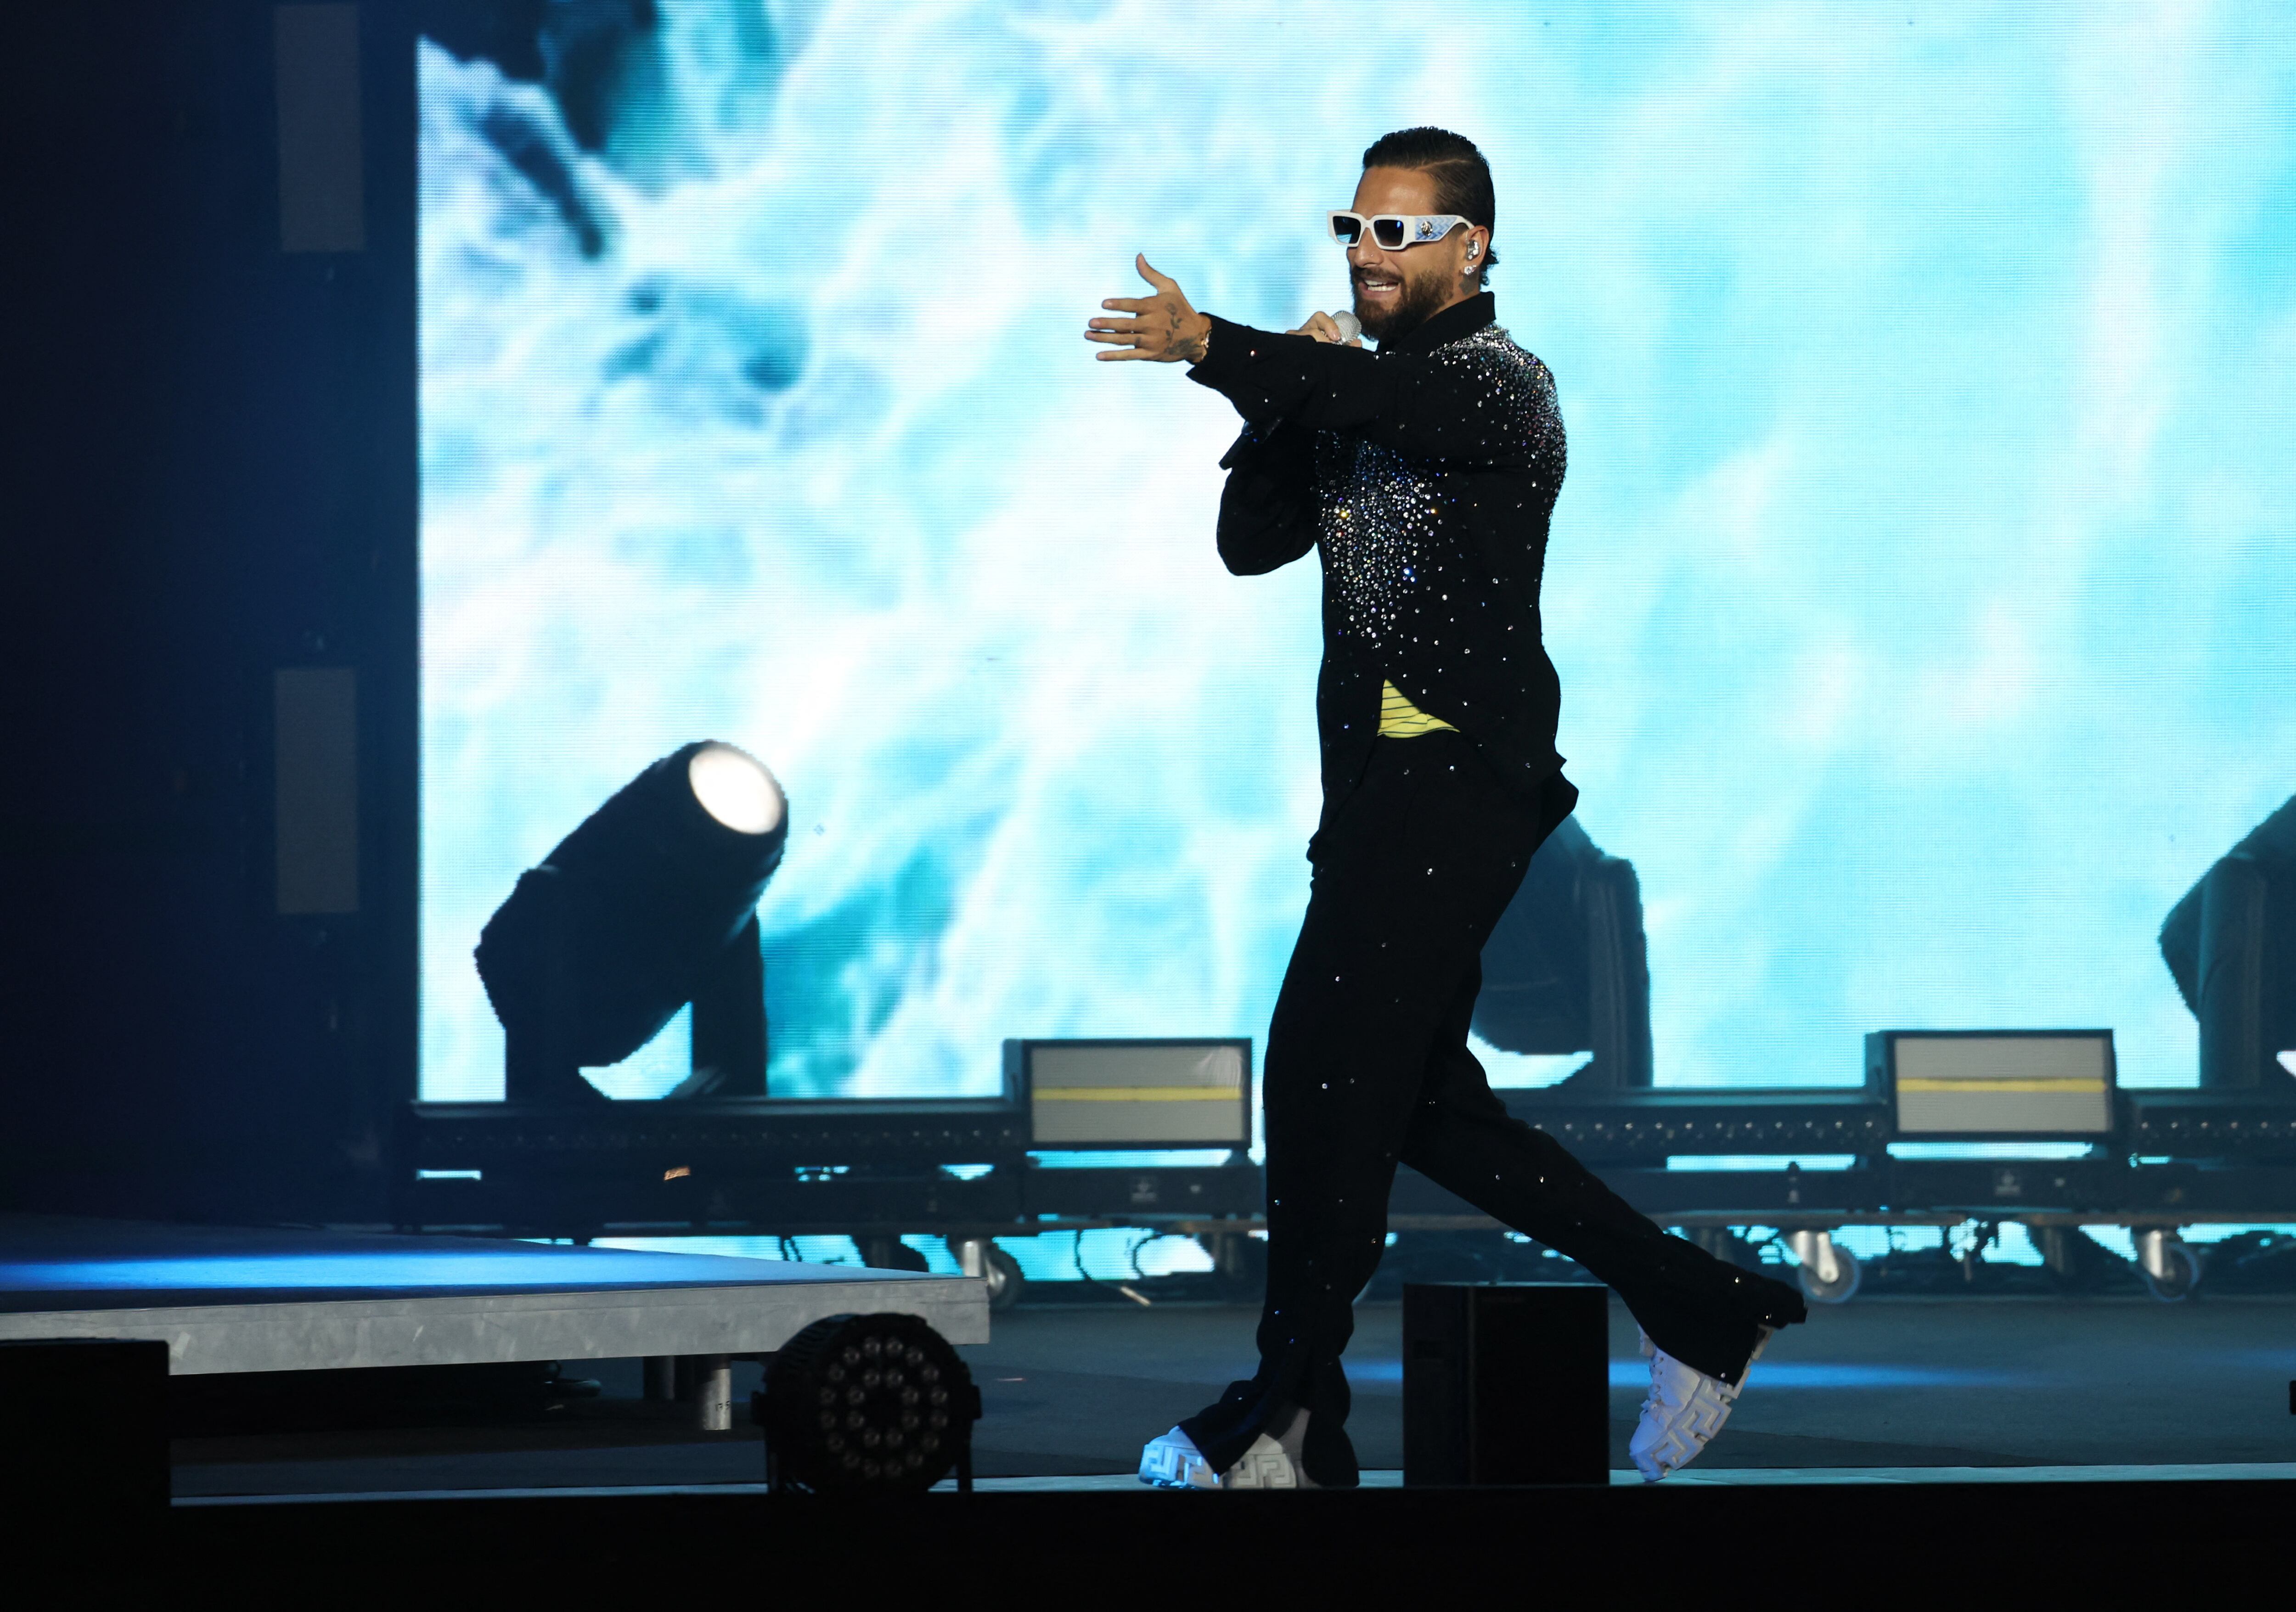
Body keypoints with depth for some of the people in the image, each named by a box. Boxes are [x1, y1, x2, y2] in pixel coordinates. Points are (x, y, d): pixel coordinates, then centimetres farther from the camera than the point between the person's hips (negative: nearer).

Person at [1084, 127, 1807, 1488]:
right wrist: (1286, 399, -2)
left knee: (1325, 1065, -13)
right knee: (1424, 1101, 11)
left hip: (1458, 774, -9)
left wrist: (1210, 346, -42)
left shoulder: (1502, 385, -7)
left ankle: (1288, 1421, -8)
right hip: (1378, 776, 9)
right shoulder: (1347, 395, 18)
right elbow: (1252, 542, 13)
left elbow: (1388, 395, -28)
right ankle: (1701, 1311, 19)